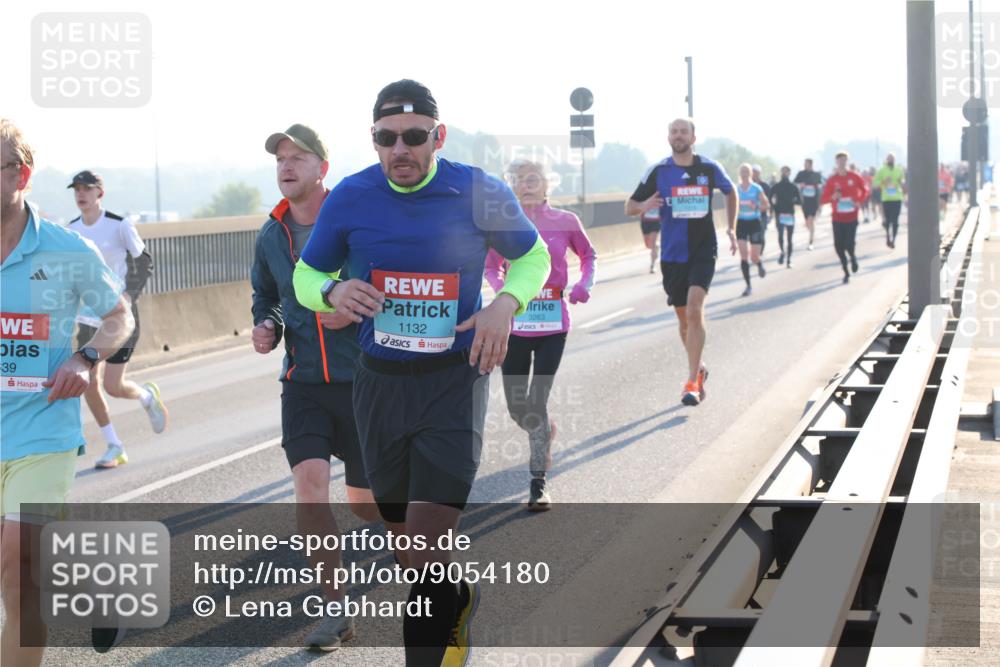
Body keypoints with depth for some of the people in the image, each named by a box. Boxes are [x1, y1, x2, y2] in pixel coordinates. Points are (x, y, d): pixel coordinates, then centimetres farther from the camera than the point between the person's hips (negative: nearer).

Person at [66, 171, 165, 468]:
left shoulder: (119, 226, -10)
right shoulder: (70, 230, 5)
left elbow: (144, 264, -6)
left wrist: (127, 298, -17)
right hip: (87, 318, 5)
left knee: (113, 386, -8)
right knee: (89, 383, -1)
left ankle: (147, 395, 27)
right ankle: (114, 447, 13)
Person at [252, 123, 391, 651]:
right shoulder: (271, 236, 6)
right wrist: (265, 326, 3)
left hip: (362, 379, -3)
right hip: (303, 382, 3)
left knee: (364, 498, 6)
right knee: (309, 484, -14)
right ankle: (335, 611, -4)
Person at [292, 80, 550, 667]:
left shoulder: (481, 194, -7)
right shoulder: (350, 198, -2)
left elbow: (534, 256, 9)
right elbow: (305, 276, 10)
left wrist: (506, 304, -12)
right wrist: (333, 292, -13)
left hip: (455, 381, -3)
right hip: (380, 383, 3)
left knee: (428, 547, -14)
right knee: (405, 536, 13)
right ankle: (461, 598, 42)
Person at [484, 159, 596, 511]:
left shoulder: (565, 222, 0)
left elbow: (588, 255, 16)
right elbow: (491, 267, 13)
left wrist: (585, 283, -3)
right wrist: (503, 289, -8)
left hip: (553, 326, -2)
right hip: (515, 325, 2)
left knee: (536, 404, -9)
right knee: (517, 407, 7)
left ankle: (538, 484, 0)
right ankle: (545, 431, 43)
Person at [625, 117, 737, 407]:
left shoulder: (710, 169, -1)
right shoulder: (658, 171, -2)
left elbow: (730, 192, 20)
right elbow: (629, 207, 2)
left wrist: (731, 228, 11)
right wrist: (644, 206, -21)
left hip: (703, 251, -2)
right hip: (672, 255, 2)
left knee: (695, 310, -20)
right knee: (684, 317, 11)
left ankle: (692, 382, -18)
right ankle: (698, 369, 35)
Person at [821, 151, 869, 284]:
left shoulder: (854, 177, -1)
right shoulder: (832, 180, -1)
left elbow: (864, 190, 13)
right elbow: (823, 199, -2)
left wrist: (859, 201, -3)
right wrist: (833, 197, -21)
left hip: (852, 217, -1)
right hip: (837, 217, 1)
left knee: (849, 244, -12)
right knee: (838, 246, -2)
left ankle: (853, 258, 25)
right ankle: (846, 272, 16)